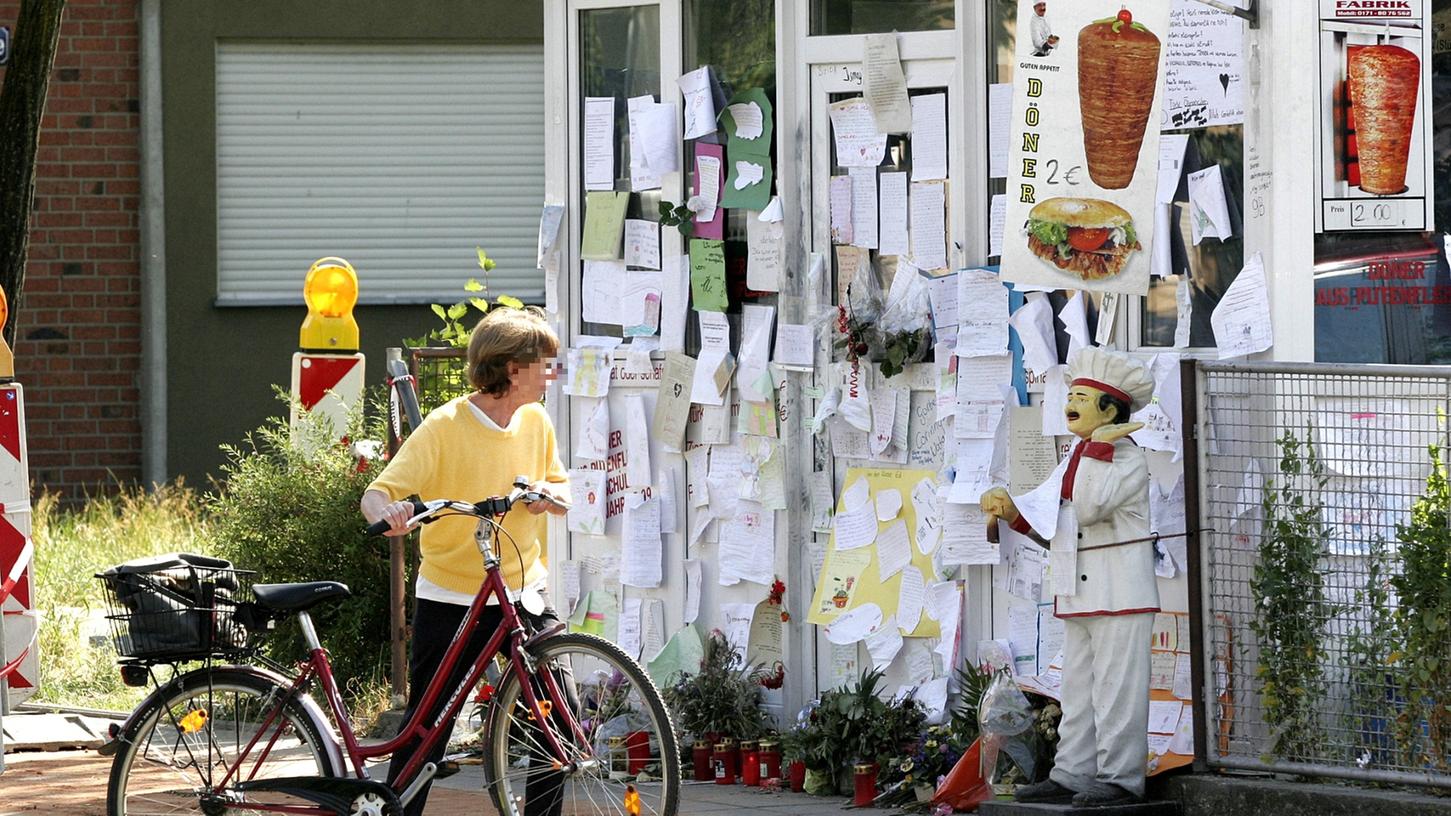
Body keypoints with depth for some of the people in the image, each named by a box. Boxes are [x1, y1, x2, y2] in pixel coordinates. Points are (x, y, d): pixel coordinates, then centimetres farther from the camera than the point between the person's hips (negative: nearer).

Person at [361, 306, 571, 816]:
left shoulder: (535, 421, 2)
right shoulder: (445, 427, -14)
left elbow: (563, 490, 14)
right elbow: (377, 493, -18)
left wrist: (550, 493, -11)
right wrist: (388, 512, -42)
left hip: (523, 591, 4)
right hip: (449, 597, -4)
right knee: (427, 728, 1)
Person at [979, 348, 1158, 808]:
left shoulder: (1129, 458, -10)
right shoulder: (1075, 460, 17)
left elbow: (1090, 506, -24)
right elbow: (1043, 516, 18)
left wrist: (1100, 444, -24)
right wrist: (1010, 510, -1)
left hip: (1120, 594, -9)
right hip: (1079, 594, 9)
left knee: (1115, 688, -8)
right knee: (1078, 689, 12)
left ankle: (1120, 778, -6)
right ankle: (1073, 775, 16)